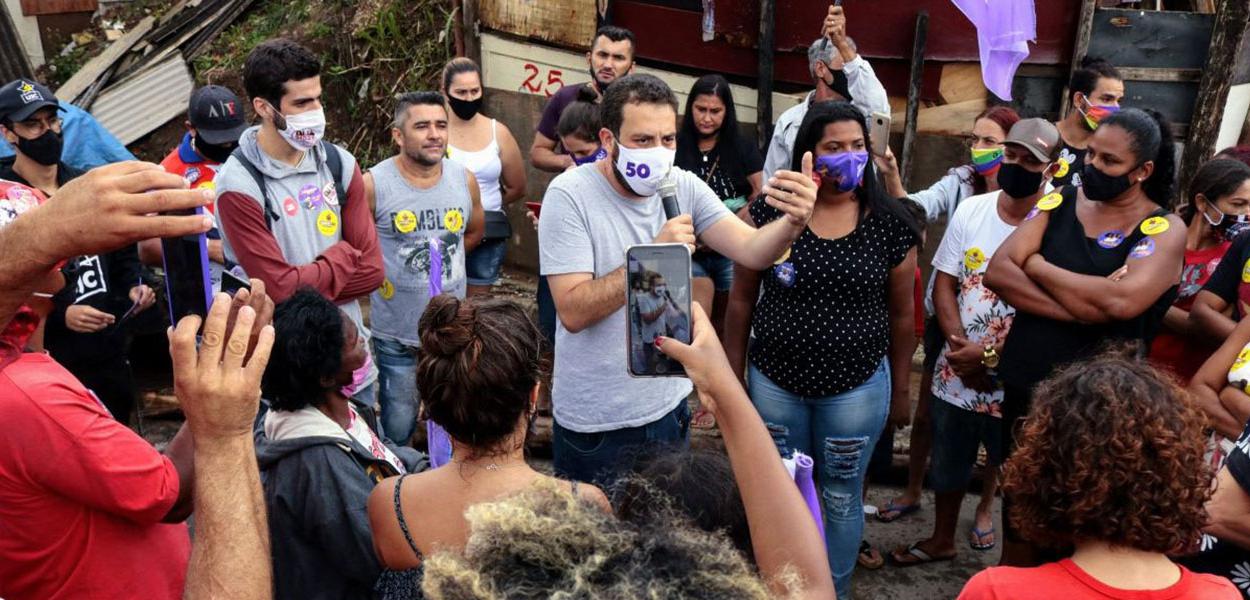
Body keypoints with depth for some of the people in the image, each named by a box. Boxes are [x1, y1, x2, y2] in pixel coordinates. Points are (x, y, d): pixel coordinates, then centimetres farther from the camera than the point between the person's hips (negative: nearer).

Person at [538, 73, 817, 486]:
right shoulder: (569, 196, -17)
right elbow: (573, 312, -24)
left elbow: (751, 251, -15)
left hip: (669, 406, 5)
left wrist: (792, 223, -35)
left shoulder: (684, 187, -4)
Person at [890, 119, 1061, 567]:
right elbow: (944, 284, 2)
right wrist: (960, 348, -10)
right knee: (948, 462, 20)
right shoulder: (971, 211, -1)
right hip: (956, 369, 4)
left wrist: (988, 353, -19)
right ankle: (941, 540, 40)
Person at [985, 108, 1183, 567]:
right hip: (1024, 386, 4)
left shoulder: (1165, 230, -8)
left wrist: (1038, 266, -13)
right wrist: (1080, 304, -20)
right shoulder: (1059, 203, 2)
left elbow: (1121, 300, -27)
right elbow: (996, 272, -10)